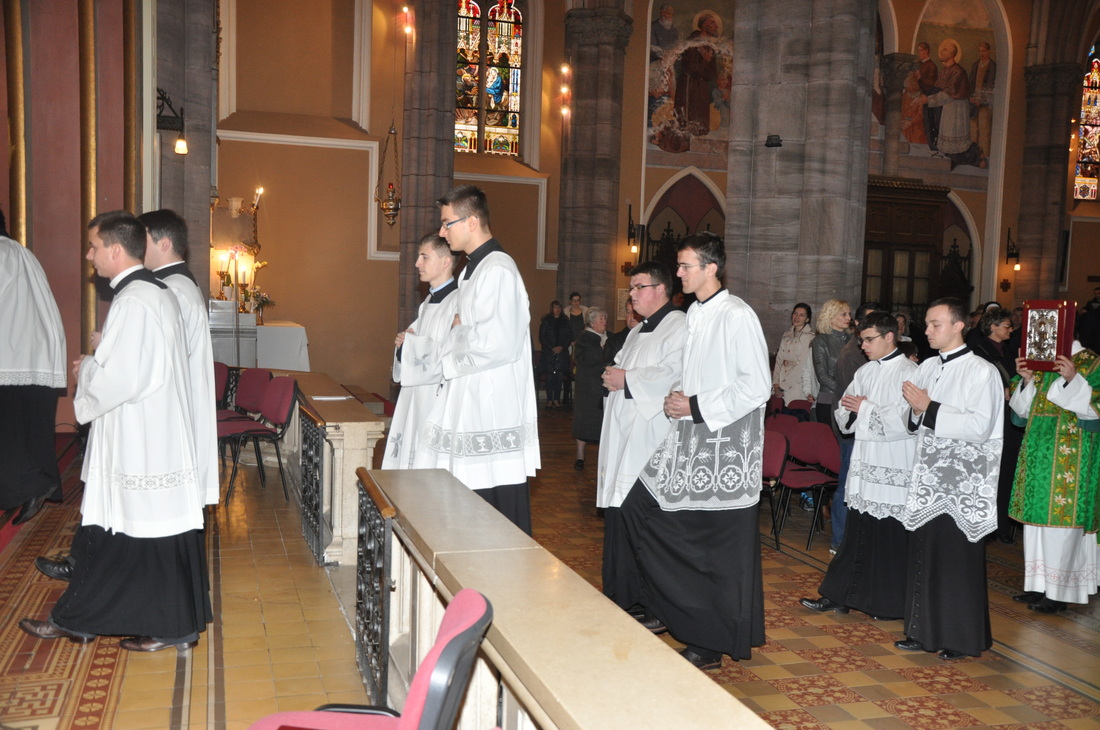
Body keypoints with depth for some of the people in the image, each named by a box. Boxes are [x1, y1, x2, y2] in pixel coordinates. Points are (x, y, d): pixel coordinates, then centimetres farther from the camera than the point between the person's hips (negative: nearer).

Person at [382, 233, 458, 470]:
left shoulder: (458, 302, -15)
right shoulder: (428, 303, 16)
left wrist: (410, 342, -12)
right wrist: (404, 343, 2)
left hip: (439, 401, -9)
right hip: (416, 398, 9)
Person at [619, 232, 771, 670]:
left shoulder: (737, 316, -15)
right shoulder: (694, 314, 12)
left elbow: (757, 388, -19)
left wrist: (696, 406, -17)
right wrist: (678, 399, 4)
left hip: (725, 447, -9)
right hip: (690, 440, 9)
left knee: (723, 550, 1)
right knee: (640, 505, 8)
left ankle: (715, 645, 16)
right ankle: (665, 610, 25)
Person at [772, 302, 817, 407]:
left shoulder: (810, 337, -6)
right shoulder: (786, 335, 14)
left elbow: (806, 366, -10)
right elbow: (779, 360, 10)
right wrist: (776, 385, 2)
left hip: (798, 386, -5)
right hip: (782, 386, 5)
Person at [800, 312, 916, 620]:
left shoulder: (908, 373, -10)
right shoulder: (865, 372, 13)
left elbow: (906, 421, -21)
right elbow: (844, 417, 15)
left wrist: (865, 407, -13)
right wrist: (851, 408, -8)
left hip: (894, 468, -7)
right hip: (864, 463, 7)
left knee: (890, 535, 1)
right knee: (857, 532, 12)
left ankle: (892, 603, 16)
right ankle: (839, 596, 18)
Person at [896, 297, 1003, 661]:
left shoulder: (982, 372, -10)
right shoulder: (927, 367, 11)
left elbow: (979, 427, -20)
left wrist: (929, 408, -19)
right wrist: (914, 408, -6)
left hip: (962, 484, -7)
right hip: (928, 478, 7)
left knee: (958, 560, 1)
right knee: (923, 555, 11)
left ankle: (962, 639, 15)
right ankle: (925, 631, 22)